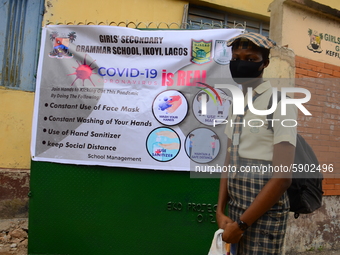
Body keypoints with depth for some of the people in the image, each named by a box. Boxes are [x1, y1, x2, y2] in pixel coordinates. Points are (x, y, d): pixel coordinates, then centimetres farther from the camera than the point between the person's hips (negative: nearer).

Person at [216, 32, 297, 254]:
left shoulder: (280, 103, -12)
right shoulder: (236, 103, 9)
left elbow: (283, 177, -17)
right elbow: (230, 163, 8)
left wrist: (241, 224, -14)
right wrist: (220, 211, 1)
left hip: (265, 209, -6)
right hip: (236, 205, 6)